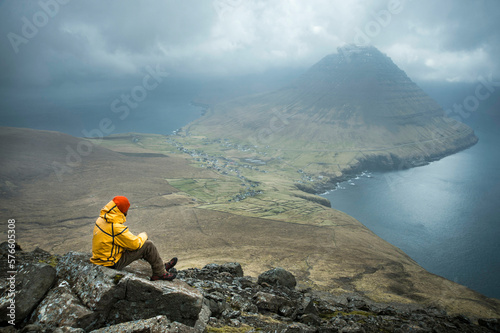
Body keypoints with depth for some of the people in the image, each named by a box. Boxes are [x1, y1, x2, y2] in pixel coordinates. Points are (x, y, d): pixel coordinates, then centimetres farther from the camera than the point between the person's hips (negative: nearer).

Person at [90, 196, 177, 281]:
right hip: (113, 263, -9)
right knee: (148, 245, -8)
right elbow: (135, 244, -20)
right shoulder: (116, 227, -29)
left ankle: (161, 266, 24)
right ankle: (160, 273, 9)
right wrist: (143, 235, 0)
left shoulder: (101, 219, -1)